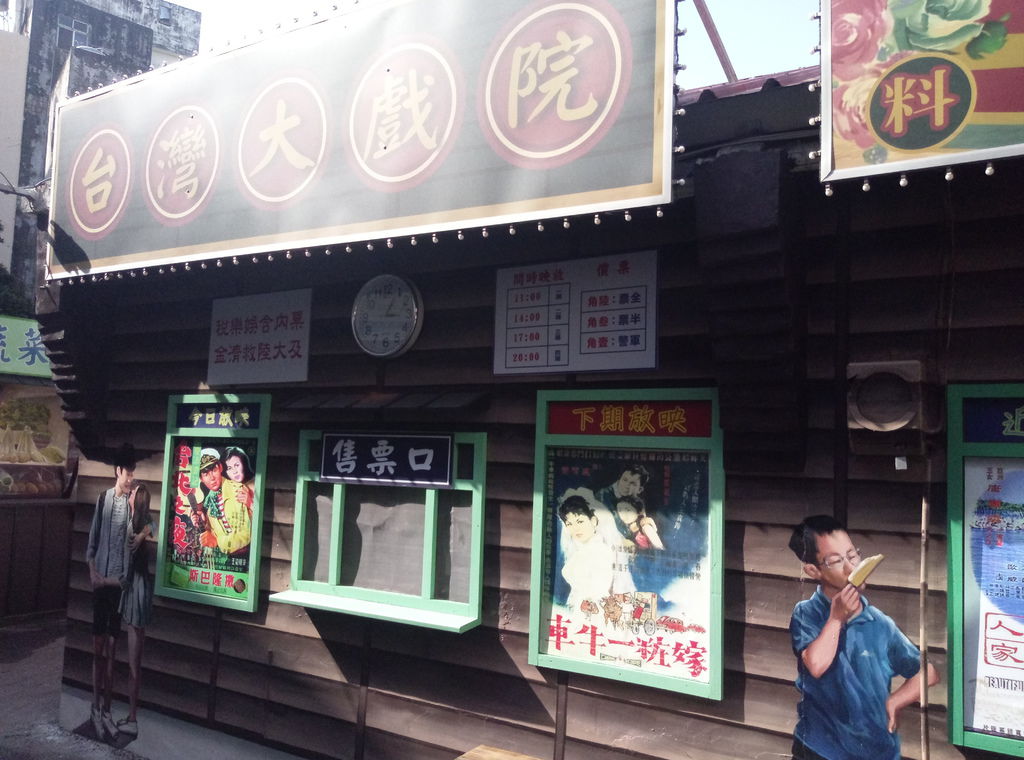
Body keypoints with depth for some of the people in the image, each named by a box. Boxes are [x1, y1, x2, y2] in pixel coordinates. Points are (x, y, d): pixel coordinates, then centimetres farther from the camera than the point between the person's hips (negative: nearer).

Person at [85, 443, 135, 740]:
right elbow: (92, 540, 3)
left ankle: (106, 709, 15)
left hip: (118, 581, -1)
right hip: (99, 580, 1)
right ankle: (95, 707, 17)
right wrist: (92, 572, -6)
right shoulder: (103, 498, 0)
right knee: (97, 646, 6)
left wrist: (122, 578, -15)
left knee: (111, 648, 6)